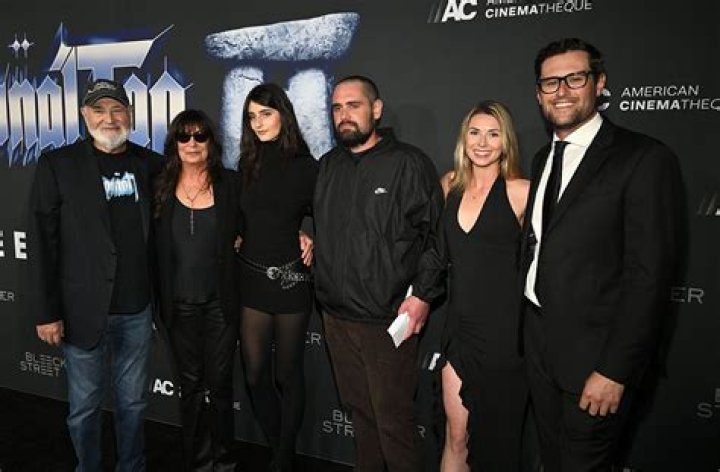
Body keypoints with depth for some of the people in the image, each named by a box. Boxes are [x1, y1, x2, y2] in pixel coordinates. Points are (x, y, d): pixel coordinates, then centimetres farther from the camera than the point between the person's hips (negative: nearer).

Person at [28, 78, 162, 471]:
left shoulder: (148, 163, 5)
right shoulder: (57, 164, -5)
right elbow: (43, 243, -6)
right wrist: (47, 312, -8)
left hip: (137, 309, 3)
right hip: (84, 311, -3)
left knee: (132, 401, 17)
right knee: (84, 406, 12)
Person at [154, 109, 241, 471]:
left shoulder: (231, 183, -2)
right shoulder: (161, 187, 2)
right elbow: (154, 247, 4)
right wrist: (158, 299, 1)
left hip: (220, 302, -1)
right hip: (179, 303, 1)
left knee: (219, 383, 10)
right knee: (190, 385, 14)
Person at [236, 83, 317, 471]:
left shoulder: (305, 166, -6)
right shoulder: (248, 164, 7)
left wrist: (310, 238, -12)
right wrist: (237, 239, 2)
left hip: (291, 279, -4)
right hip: (252, 278, 4)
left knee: (287, 373, 9)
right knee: (255, 374, 8)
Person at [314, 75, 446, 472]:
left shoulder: (408, 163, -6)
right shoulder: (328, 165, 12)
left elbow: (434, 231, -9)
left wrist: (423, 294, -14)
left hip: (388, 319, -5)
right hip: (337, 315, 6)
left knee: (393, 418, 3)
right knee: (358, 410, 19)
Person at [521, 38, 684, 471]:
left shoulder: (645, 159, -14)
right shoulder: (544, 158, 10)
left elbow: (650, 275, -18)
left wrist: (615, 370, -19)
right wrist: (530, 330, 7)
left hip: (595, 353, -6)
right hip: (540, 345, 7)